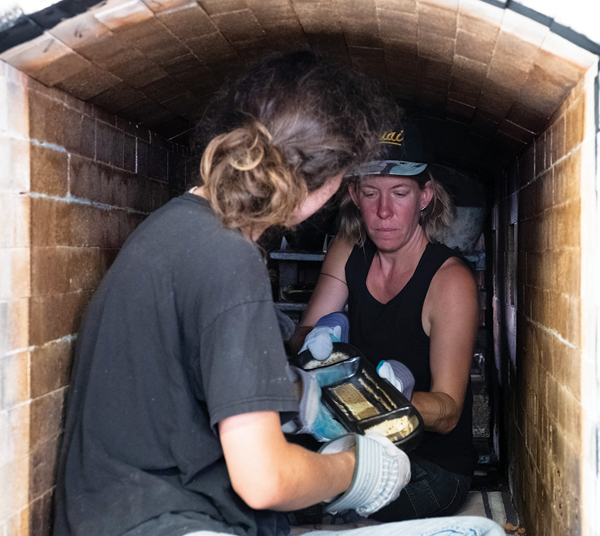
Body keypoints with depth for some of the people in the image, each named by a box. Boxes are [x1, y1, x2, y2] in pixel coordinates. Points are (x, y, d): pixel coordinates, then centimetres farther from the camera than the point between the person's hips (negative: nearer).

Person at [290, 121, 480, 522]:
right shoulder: (348, 252, -1)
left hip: (432, 467, -4)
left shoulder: (451, 279, -17)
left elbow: (447, 411, -19)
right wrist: (317, 340, -27)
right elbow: (300, 339, -2)